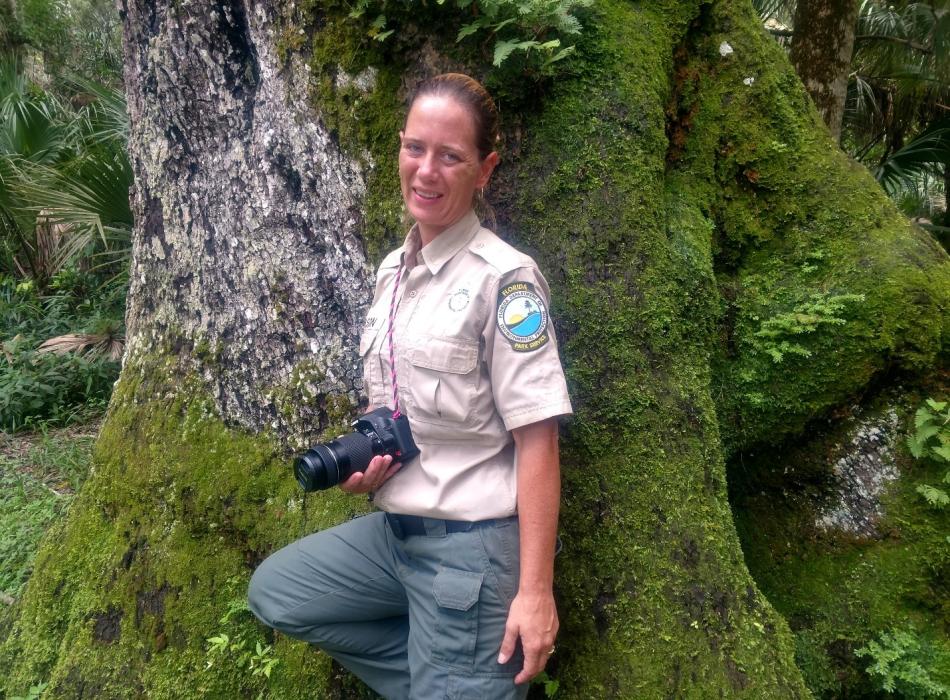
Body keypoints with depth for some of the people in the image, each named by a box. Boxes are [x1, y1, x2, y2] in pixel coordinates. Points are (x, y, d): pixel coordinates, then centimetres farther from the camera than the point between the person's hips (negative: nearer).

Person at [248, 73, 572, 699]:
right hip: (396, 528, 8)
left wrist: (535, 590, -20)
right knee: (272, 592, 14)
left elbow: (537, 440, -19)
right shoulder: (392, 270, 7)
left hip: (473, 544, -8)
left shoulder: (503, 278, -17)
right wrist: (360, 464, -1)